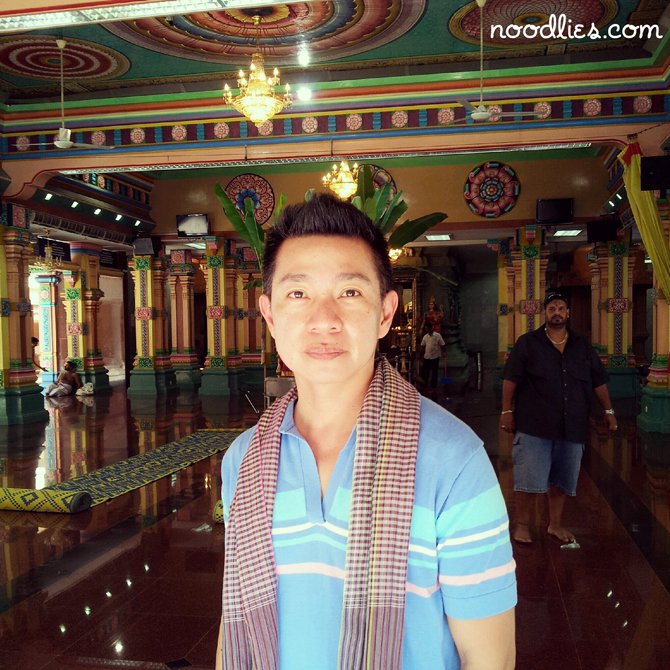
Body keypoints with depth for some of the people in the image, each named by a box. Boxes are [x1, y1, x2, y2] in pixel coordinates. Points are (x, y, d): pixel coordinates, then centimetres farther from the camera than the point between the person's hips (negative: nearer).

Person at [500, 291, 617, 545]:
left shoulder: (582, 346, 12)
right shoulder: (527, 343, 0)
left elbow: (598, 381, 16)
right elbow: (510, 379, -3)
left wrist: (609, 411, 11)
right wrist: (507, 411, -9)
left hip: (571, 426, 4)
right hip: (534, 425, -4)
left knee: (561, 479, 13)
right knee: (529, 478, -3)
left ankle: (555, 524, 28)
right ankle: (522, 525, 12)